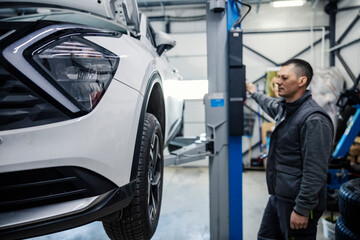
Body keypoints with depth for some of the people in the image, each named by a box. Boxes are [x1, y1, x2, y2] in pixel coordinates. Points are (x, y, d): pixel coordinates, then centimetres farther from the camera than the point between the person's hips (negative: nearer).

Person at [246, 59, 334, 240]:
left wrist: (302, 210, -21)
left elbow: (315, 172, -23)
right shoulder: (284, 107, 7)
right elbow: (270, 105, 34)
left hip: (296, 203, -9)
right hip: (277, 197, 9)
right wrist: (254, 93, 49)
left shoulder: (314, 119, -20)